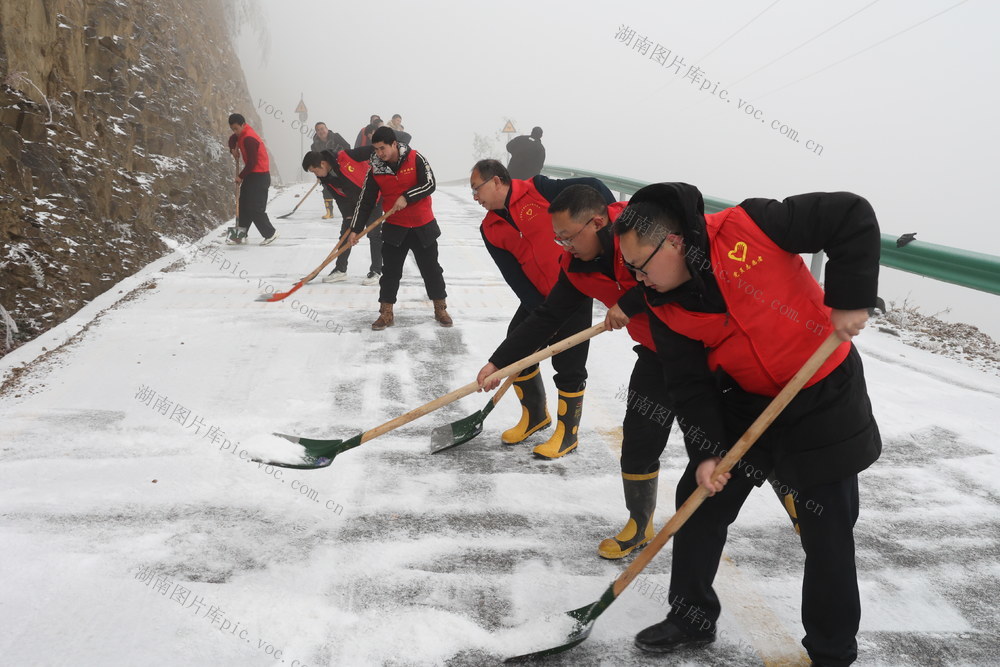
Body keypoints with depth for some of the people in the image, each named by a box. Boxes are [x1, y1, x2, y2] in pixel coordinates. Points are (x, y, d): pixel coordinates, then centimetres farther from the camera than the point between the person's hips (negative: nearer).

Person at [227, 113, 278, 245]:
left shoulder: (249, 139, -22)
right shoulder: (242, 134, 9)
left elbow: (252, 162, -22)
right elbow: (232, 140, 30)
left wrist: (241, 177, -10)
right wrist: (233, 149, 8)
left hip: (259, 176, -10)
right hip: (251, 174, 10)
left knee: (255, 208, -11)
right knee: (243, 204, 10)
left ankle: (270, 233, 1)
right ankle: (240, 235, 15)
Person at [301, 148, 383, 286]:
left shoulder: (346, 157, -28)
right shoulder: (326, 179, -9)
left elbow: (373, 151, -22)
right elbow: (341, 200, -6)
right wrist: (349, 218, -12)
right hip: (353, 203, 6)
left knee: (374, 234, -7)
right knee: (345, 233, 7)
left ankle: (376, 271, 2)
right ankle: (340, 270, 18)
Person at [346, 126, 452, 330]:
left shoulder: (415, 159, -11)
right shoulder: (375, 169, -5)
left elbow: (430, 184, -15)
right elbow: (365, 201, -3)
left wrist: (406, 197, -24)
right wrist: (356, 229, -8)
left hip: (422, 226, -1)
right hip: (394, 227, 2)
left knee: (431, 268, 8)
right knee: (390, 271, 3)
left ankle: (440, 309, 23)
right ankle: (386, 313, 13)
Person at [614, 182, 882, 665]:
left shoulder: (746, 228, -25)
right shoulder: (666, 309, -9)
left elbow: (853, 217, -21)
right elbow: (690, 384, -7)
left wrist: (850, 300, -25)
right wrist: (705, 452, -17)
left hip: (824, 396, -5)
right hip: (746, 403, 5)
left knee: (827, 534, 3)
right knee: (699, 501, 7)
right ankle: (692, 617, 28)